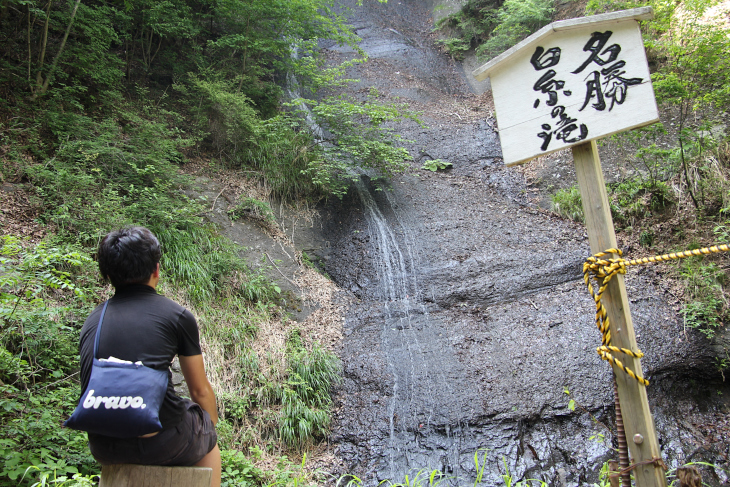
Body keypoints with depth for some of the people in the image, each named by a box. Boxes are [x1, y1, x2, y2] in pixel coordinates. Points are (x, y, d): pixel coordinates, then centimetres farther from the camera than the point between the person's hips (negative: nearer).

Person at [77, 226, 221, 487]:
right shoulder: (178, 316, -4)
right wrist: (211, 424, 27)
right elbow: (200, 391, 5)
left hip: (103, 449, 5)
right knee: (207, 438, 28)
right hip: (162, 444, -4)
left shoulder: (93, 320, 10)